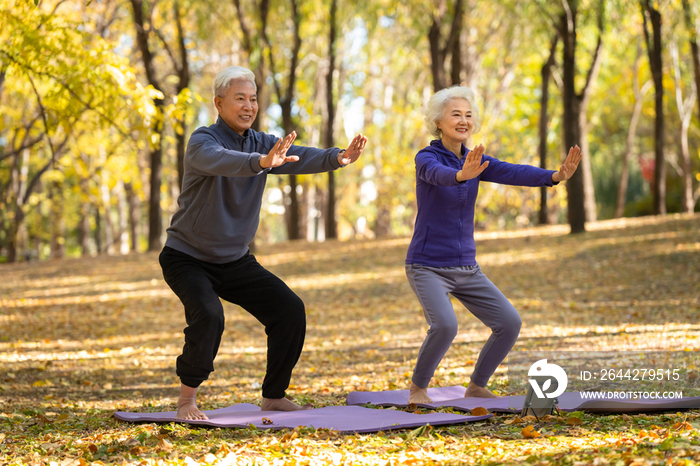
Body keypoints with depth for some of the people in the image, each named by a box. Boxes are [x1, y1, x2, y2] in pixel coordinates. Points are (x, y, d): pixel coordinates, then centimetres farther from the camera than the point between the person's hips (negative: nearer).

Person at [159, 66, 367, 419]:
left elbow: (300, 158, -19)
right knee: (208, 317, -30)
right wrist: (262, 162, -62)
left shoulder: (263, 144, 0)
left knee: (290, 310, -4)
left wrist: (338, 157, -40)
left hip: (235, 260, 6)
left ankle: (274, 396, 9)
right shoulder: (202, 142, -18)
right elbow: (221, 161, -42)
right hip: (188, 258, -6)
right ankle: (187, 399, -11)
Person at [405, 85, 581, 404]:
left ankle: (476, 386, 13)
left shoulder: (476, 161, 5)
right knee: (445, 325, -30)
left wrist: (555, 176, -31)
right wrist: (463, 175, -59)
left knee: (509, 323, -6)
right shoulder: (426, 158, -11)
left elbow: (513, 173, -12)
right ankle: (417, 388, -5)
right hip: (427, 266, -6)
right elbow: (439, 175, -35)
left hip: (465, 267, 6)